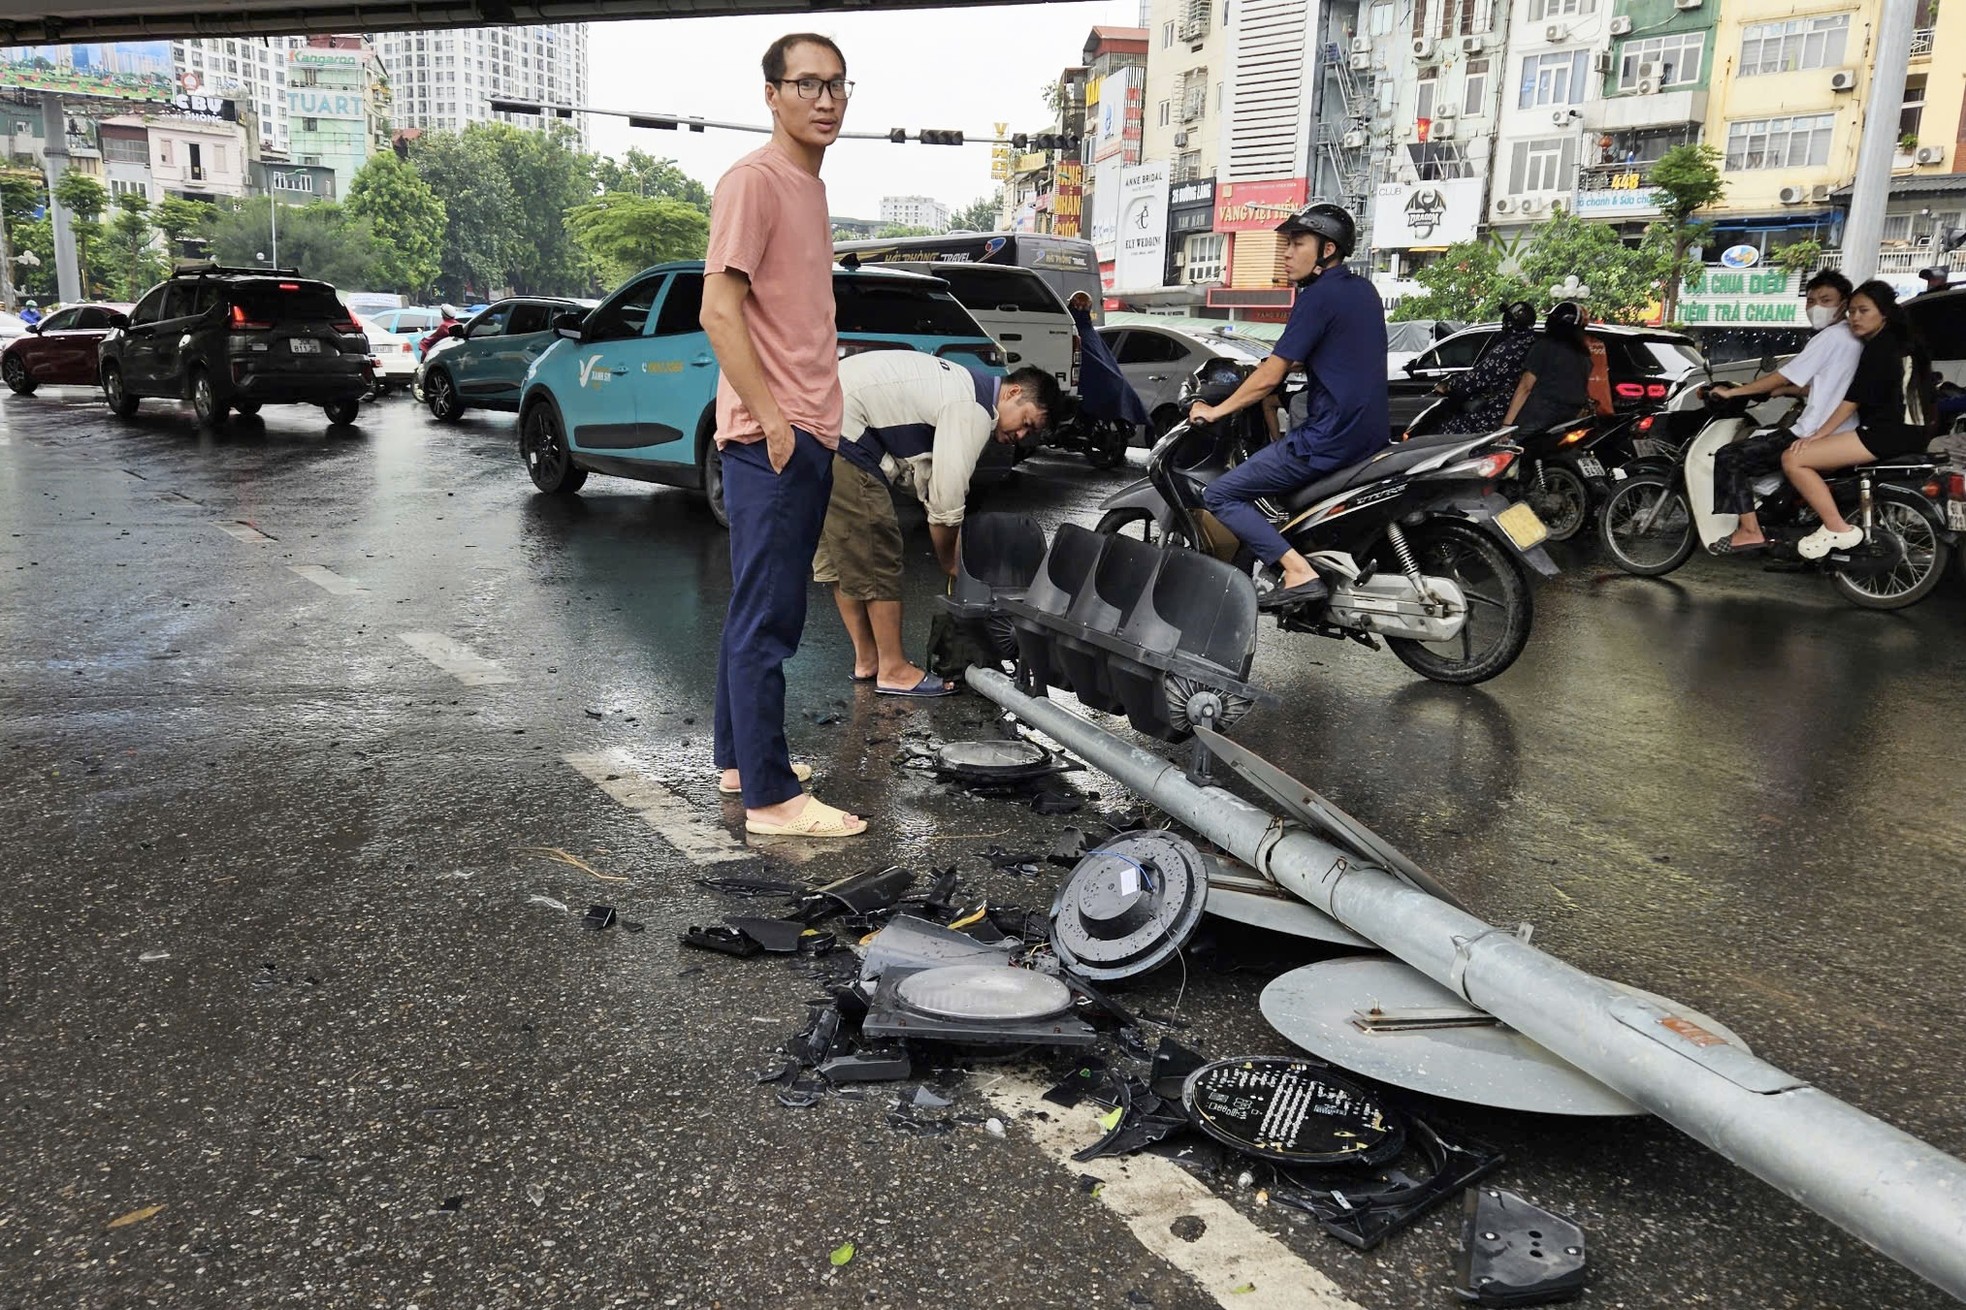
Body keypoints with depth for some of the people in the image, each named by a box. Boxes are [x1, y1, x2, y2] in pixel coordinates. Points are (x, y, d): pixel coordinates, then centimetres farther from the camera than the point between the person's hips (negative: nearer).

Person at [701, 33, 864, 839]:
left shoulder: (809, 185, 18)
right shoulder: (754, 180, -10)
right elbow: (719, 310, -18)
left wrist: (816, 418, 18)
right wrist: (771, 418, -20)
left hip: (808, 436, 10)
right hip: (771, 438, -9)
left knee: (761, 613, 15)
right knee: (765, 620, -7)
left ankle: (740, 759, 26)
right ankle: (770, 798, -2)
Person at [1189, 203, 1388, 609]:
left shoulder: (1319, 296, -12)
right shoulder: (1363, 291, 14)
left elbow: (1271, 376, -13)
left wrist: (1215, 411, -3)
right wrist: (1280, 364, 32)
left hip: (1329, 437, -10)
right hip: (1370, 433, 10)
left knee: (1219, 495, -6)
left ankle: (1299, 572, -20)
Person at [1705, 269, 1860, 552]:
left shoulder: (1831, 337, -12)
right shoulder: (1852, 338, 18)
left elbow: (1783, 377, -13)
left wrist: (1731, 392, -6)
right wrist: (1783, 391, 24)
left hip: (1814, 434, -11)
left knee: (1729, 458, -11)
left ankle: (1750, 530, -17)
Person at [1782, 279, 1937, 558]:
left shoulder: (1880, 346, -9)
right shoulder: (1900, 341, 21)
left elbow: (1854, 399, -14)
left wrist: (1817, 435, -11)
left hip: (1889, 434, -11)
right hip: (1910, 432, 11)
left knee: (1793, 459, -18)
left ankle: (1837, 529, -19)